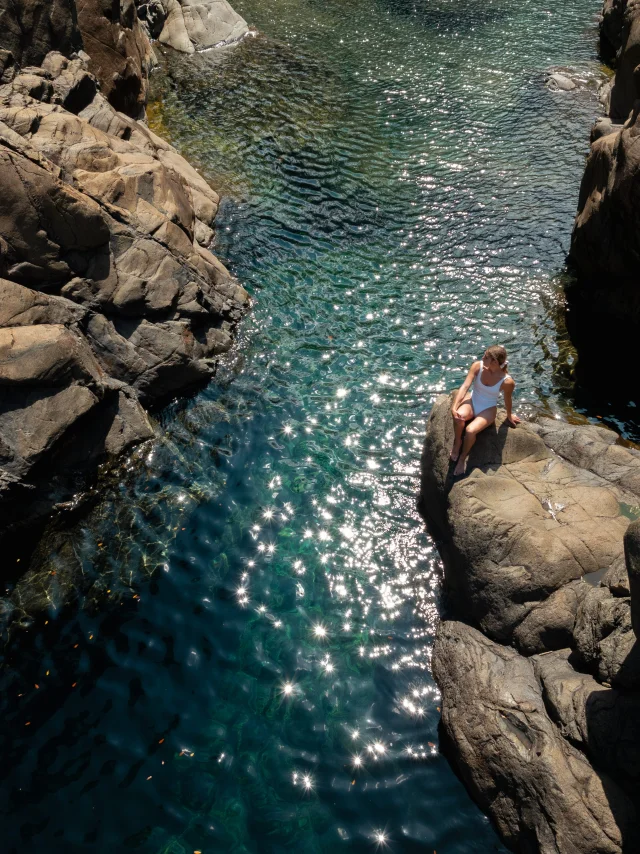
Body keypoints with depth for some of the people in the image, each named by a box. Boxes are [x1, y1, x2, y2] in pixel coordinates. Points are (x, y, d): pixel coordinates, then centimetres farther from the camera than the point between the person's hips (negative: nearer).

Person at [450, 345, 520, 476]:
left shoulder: (507, 382, -24)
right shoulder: (477, 366, -19)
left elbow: (507, 400, -5)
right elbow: (465, 386, -24)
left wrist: (509, 416, 15)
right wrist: (454, 407, -35)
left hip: (488, 409, -2)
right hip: (472, 401, 2)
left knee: (470, 430, -31)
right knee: (459, 416, -34)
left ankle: (462, 458, -1)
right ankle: (457, 442, -2)